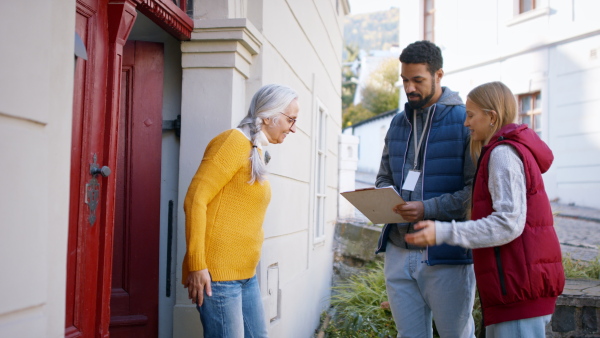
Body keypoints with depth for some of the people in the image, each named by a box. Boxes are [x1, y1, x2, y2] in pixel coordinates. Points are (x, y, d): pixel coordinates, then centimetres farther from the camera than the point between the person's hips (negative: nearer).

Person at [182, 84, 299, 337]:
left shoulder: (255, 152, 17)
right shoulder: (234, 142, -10)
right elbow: (195, 200, -17)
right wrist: (197, 265, -20)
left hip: (246, 275, 9)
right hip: (217, 274, -9)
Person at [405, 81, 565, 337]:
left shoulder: (504, 153, -12)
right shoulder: (517, 150, 19)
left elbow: (509, 223, -21)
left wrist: (443, 233, -24)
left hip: (518, 285, -10)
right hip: (521, 282, 10)